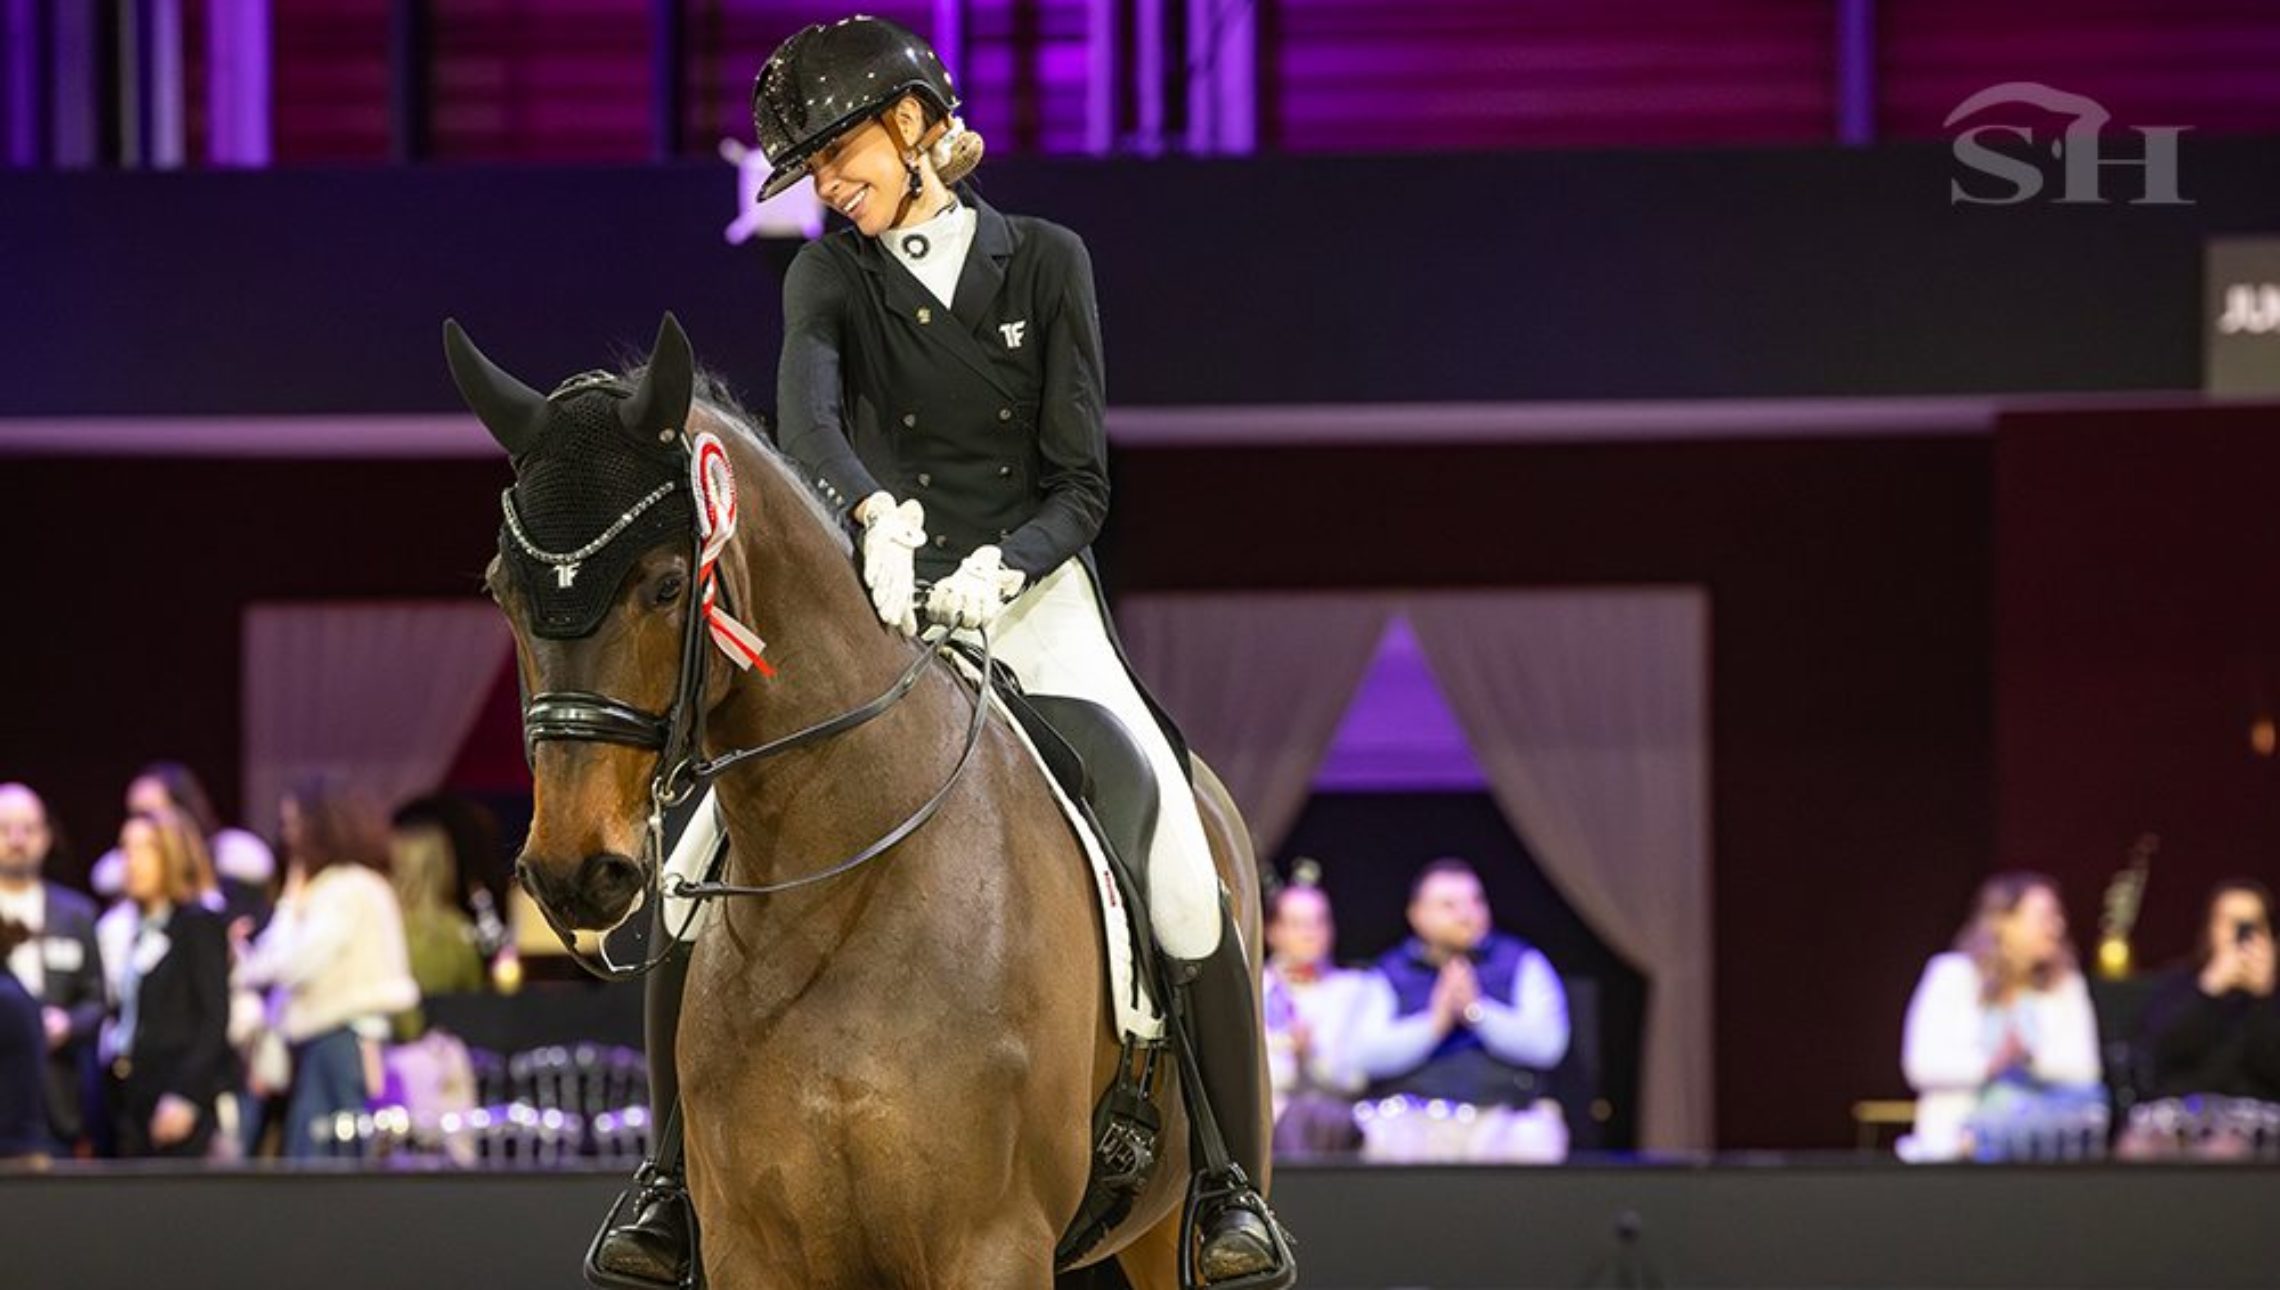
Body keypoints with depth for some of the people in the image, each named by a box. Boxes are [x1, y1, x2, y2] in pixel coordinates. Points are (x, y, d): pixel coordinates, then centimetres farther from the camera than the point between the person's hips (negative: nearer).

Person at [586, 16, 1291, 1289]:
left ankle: (1235, 1188, -9)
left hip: (1033, 598, -1)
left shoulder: (1045, 262, 4)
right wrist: (879, 515, -38)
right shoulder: (835, 278, 5)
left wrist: (1002, 565, -20)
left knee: (1182, 871, -21)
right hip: (882, 608, 1)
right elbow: (809, 417, -18)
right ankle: (676, 1181, -6)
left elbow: (1082, 487, 0)